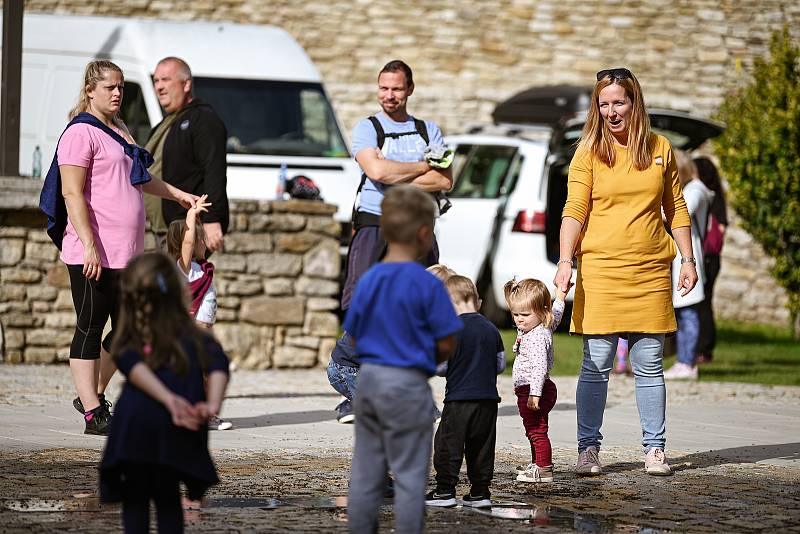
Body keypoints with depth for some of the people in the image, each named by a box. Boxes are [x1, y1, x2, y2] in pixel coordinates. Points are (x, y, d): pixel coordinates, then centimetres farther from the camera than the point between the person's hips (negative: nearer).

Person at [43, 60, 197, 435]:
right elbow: (72, 194, -16)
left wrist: (179, 195, 45)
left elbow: (138, 179, 37)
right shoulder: (81, 132, -9)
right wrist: (89, 246, -22)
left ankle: (93, 396, 26)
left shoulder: (118, 130, 19)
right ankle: (93, 415, -1)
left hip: (126, 254, 9)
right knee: (90, 330, -4)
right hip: (93, 255, -9)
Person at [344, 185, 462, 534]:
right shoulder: (427, 284, -14)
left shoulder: (367, 280, 2)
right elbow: (446, 345, -10)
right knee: (409, 476, 2)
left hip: (368, 378, 6)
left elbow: (353, 337, 9)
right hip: (408, 385, -6)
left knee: (365, 473, 12)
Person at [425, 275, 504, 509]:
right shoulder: (491, 329, 7)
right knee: (481, 446, 11)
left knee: (448, 445, 2)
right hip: (488, 398, 5)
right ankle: (479, 491, 12)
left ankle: (445, 491, 2)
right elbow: (501, 364, 14)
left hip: (459, 398, -5)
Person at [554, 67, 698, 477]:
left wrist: (688, 259, 10)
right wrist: (565, 260, -18)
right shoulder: (589, 152, 1)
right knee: (596, 364, -3)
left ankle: (654, 448, 12)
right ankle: (588, 449, 4)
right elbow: (574, 211, -5)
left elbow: (676, 209, 15)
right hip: (601, 270, -2)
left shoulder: (659, 148, 9)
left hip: (651, 273, 2)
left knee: (650, 365, 4)